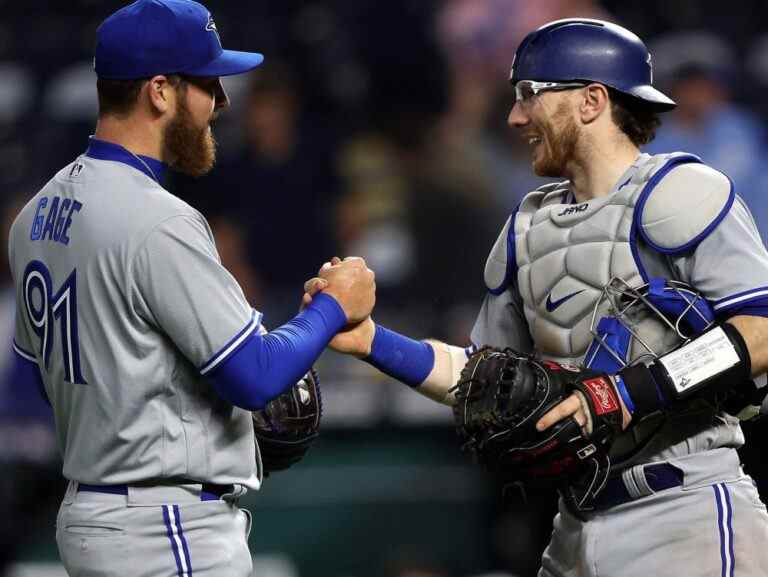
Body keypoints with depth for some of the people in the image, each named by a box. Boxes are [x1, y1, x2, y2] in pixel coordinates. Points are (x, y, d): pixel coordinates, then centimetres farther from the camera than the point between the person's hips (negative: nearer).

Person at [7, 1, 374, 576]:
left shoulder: (39, 212, 9)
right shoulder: (157, 222, -20)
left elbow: (37, 372, 18)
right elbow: (255, 376, -18)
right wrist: (336, 306, -3)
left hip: (86, 509, 10)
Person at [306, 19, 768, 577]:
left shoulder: (673, 193, -7)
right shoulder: (529, 227, 18)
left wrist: (631, 391, -22)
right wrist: (371, 340, 9)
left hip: (687, 509, -7)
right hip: (580, 524, 7)